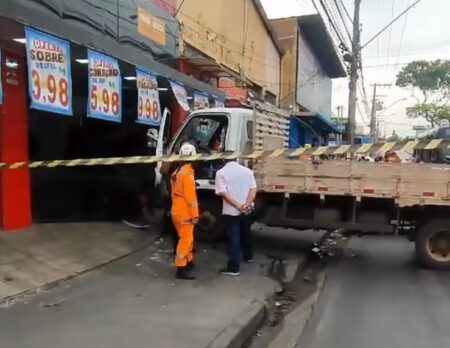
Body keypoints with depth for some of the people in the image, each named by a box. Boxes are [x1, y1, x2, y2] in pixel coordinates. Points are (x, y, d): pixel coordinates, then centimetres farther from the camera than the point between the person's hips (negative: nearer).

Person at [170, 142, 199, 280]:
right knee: (185, 239, -3)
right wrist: (195, 215, -17)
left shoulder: (176, 172, 12)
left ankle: (189, 261, 32)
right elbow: (190, 196, -20)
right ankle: (181, 269, 0)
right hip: (184, 213, -9)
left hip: (177, 211, 9)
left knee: (187, 238, 20)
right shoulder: (187, 173, -18)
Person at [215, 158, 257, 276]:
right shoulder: (247, 171, 5)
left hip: (231, 211, -4)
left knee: (233, 238, -2)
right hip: (247, 211, 4)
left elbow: (223, 193, -16)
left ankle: (233, 268, 0)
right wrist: (247, 205, -15)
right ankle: (248, 256, 41)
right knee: (246, 234, 23)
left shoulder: (221, 173, -5)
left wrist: (238, 206, -19)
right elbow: (253, 189, -5)